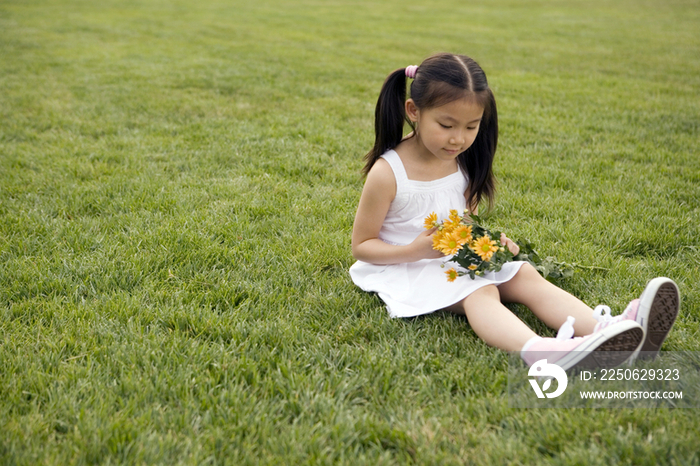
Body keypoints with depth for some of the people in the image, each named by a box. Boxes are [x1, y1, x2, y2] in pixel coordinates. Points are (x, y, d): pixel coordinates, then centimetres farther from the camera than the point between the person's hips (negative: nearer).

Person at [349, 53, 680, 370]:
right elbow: (361, 246, -10)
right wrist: (416, 249, -25)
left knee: (526, 276, -16)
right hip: (408, 266, -6)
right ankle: (539, 352, -59)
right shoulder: (387, 172, -16)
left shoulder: (462, 163, 4)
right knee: (480, 294, -32)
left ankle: (606, 329, -36)